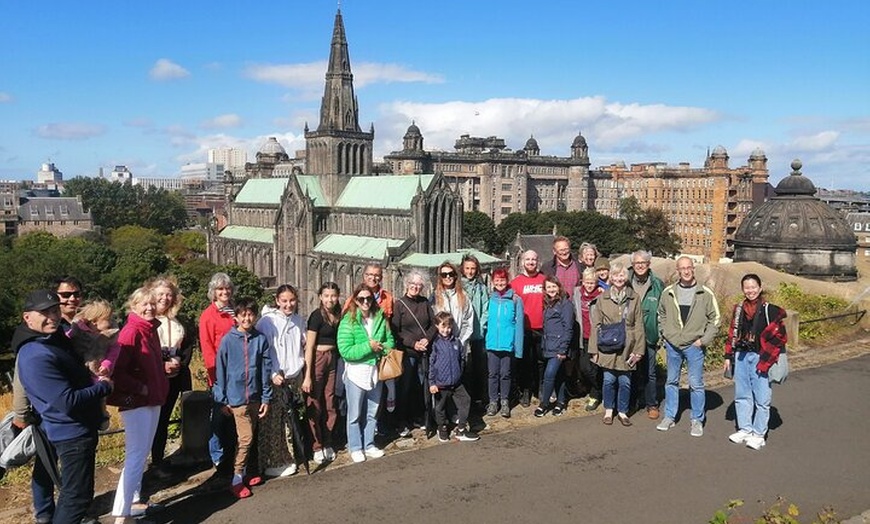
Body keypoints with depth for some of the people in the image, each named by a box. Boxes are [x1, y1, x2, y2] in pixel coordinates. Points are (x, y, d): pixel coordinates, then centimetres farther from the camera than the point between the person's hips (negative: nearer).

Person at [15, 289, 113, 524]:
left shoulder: (54, 338, 4)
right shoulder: (36, 357, -27)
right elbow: (69, 402, -29)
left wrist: (95, 378, 6)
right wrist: (103, 386, -15)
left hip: (67, 428, 10)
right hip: (72, 432, -10)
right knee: (78, 494, -4)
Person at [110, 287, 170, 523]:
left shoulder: (151, 329, 10)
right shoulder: (130, 332, -16)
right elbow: (117, 371, -22)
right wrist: (141, 389, -18)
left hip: (153, 400, 9)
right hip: (135, 402, -9)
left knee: (142, 454, 16)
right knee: (136, 456, -8)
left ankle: (133, 502, 27)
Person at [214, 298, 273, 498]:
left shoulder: (261, 339, 0)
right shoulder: (228, 340, -6)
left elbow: (266, 370, 3)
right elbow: (220, 370, -1)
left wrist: (266, 397, 2)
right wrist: (222, 400, 0)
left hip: (255, 396, 3)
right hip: (237, 397, -3)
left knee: (249, 437, 14)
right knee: (246, 437, -7)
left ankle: (244, 472, 28)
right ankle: (237, 479, 5)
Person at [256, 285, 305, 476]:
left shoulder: (298, 320, 7)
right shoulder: (267, 321, -10)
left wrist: (304, 372, 11)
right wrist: (272, 375, -14)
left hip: (295, 377, 5)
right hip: (275, 380, -5)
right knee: (274, 423, 0)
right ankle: (274, 463, 10)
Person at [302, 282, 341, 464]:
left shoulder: (338, 315, 6)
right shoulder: (316, 316, -11)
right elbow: (309, 347, -12)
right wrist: (308, 376, -13)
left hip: (333, 360, 5)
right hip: (317, 360, -5)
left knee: (330, 404, 9)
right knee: (315, 405, 3)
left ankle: (327, 444, 22)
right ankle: (316, 446, 14)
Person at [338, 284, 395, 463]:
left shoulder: (380, 318, 1)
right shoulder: (348, 321, -12)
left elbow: (390, 340, 8)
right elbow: (345, 351, -18)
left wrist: (381, 347, -13)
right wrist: (368, 347, -21)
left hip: (376, 371, 5)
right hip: (356, 372, -4)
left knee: (372, 412, 17)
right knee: (355, 414, 7)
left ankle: (368, 445, 32)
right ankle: (355, 448, 22)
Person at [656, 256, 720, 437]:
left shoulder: (705, 294, -5)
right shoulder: (668, 292, 2)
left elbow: (715, 319, -1)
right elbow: (661, 315, 15)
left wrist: (704, 340, -8)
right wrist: (665, 335, 5)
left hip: (694, 346, -3)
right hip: (672, 345, 3)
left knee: (696, 384, 2)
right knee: (671, 381, 13)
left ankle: (697, 420, 15)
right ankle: (669, 417, 23)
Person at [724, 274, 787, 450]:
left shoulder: (770, 310, -8)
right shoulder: (739, 309, 9)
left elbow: (779, 336, -9)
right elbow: (732, 334, 14)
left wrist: (766, 360, -12)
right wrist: (729, 356, 10)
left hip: (760, 357, -5)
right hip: (741, 356, 6)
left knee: (761, 397, 2)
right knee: (742, 395, 14)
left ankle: (759, 434, 13)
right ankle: (745, 429, 27)